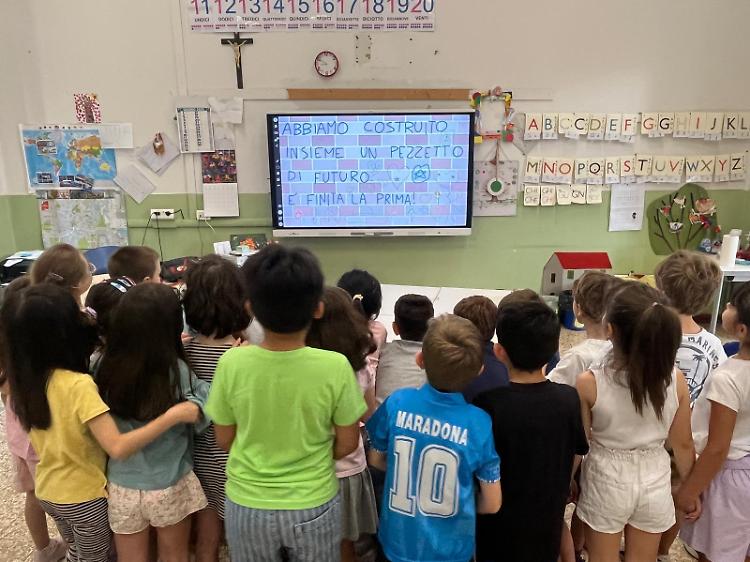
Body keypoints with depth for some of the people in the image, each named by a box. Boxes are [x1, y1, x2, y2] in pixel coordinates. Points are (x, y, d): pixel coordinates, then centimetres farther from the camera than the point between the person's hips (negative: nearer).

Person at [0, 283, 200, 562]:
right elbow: (118, 448, -37)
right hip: (85, 496, -6)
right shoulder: (78, 385, -32)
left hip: (47, 490, 6)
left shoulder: (25, 380, -9)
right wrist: (172, 415, -36)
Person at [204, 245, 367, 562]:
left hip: (247, 505, 1)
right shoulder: (335, 367, -23)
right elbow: (347, 443, -9)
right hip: (314, 506, -1)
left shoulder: (231, 363, -20)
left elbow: (224, 440, -5)